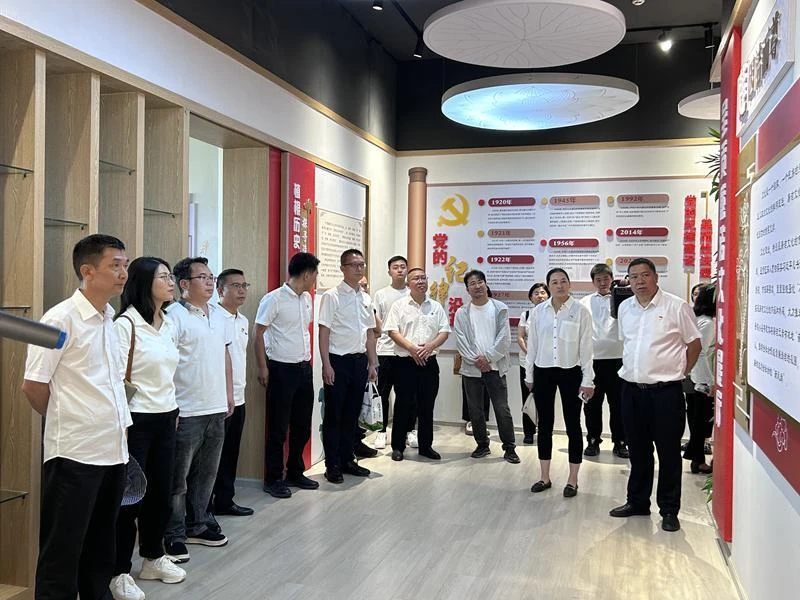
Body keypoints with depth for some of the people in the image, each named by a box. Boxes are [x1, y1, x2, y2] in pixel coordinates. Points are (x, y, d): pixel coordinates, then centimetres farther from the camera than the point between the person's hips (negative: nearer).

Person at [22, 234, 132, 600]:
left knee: (101, 546, 18)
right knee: (62, 553, 5)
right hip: (74, 452, -7)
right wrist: (65, 422, 3)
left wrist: (115, 420, 13)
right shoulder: (61, 319, -12)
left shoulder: (110, 321, 10)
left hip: (113, 450, 7)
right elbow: (33, 387, -11)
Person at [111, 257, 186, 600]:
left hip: (165, 418, 7)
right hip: (137, 420, -7)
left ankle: (153, 558, 31)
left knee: (161, 491, 14)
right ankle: (119, 572, 16)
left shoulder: (167, 323, 10)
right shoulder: (126, 323, -14)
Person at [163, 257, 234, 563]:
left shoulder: (219, 315, 12)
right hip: (187, 411, -7)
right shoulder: (174, 315, -11)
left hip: (216, 408, 7)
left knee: (206, 472, 16)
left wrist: (229, 393, 16)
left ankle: (197, 525, 30)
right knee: (178, 477, 3)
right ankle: (173, 535, 14)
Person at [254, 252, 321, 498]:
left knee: (302, 425, 13)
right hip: (281, 369, -7)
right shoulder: (274, 299, -12)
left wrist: (308, 359, 14)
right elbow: (258, 334, -10)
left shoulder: (307, 298, 10)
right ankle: (273, 479, 13)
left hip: (304, 368, 7)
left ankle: (295, 473, 28)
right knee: (278, 428, 2)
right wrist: (263, 368, -12)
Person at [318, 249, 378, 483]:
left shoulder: (366, 299, 11)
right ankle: (333, 465, 12)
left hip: (360, 360, 6)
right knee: (334, 414, 2)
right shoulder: (332, 296, -7)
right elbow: (324, 332, -10)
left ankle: (347, 460, 25)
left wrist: (372, 364, 11)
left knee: (352, 413, 13)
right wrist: (327, 365, -15)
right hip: (338, 360, -6)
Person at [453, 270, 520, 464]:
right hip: (471, 368, 2)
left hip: (495, 366, -2)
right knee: (475, 411, 9)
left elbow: (504, 337, -5)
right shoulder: (462, 313, 6)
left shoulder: (500, 308, 2)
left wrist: (488, 357, -11)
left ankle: (509, 448, 9)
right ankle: (482, 446, 23)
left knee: (502, 409, -2)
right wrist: (475, 360, -12)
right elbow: (461, 340, -2)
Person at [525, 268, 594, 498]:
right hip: (543, 372, 3)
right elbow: (532, 345, 7)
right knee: (545, 425, 9)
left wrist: (587, 380, -7)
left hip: (570, 373, -2)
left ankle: (573, 480, 17)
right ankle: (545, 477, 21)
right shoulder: (538, 311, 2)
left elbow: (586, 347, -5)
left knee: (572, 425, 5)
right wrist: (529, 375, 9)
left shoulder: (580, 311, -6)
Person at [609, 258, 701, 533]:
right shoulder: (625, 307, 8)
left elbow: (694, 344, 0)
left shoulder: (676, 307, -7)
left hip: (665, 391, -5)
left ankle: (669, 510, 17)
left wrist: (677, 373, 3)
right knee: (638, 450, 16)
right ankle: (637, 501, 30)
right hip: (632, 389, 5)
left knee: (668, 452, 5)